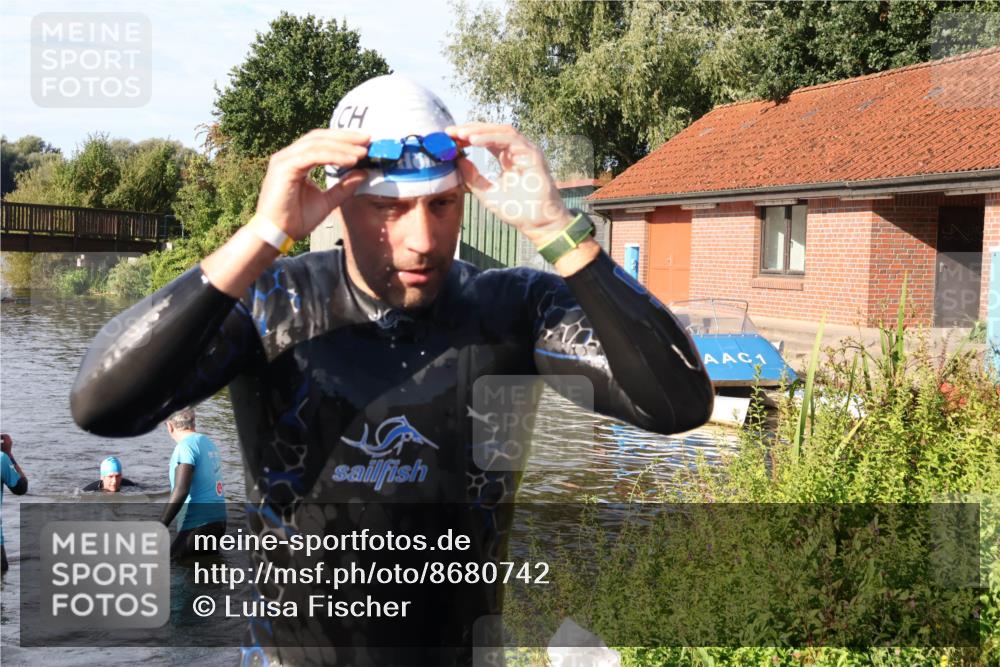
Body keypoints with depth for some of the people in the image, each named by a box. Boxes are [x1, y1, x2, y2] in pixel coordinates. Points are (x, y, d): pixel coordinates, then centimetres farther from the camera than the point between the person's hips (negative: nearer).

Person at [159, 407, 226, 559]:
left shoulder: (185, 446, -13)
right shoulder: (208, 442, 13)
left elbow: (181, 491, -21)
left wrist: (159, 527, -20)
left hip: (199, 523, -9)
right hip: (219, 519, 9)